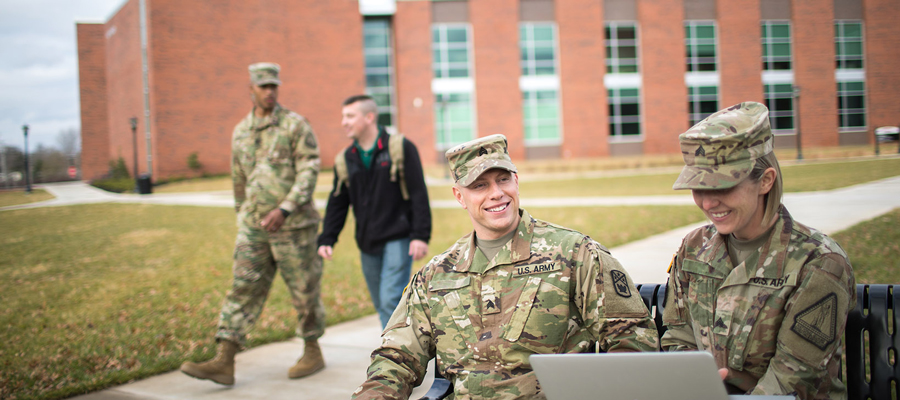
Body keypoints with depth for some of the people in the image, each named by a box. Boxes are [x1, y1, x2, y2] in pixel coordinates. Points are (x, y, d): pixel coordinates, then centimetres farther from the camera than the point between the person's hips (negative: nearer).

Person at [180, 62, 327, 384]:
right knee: (243, 288, -2)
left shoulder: (295, 125, -5)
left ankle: (313, 354, 22)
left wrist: (284, 209, -21)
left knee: (304, 290, 5)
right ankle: (223, 363, -5)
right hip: (253, 226, 5)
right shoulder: (240, 131, 11)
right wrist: (242, 218, 23)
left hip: (294, 224, -4)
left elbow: (309, 171, -12)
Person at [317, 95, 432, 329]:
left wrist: (421, 236, -14)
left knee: (391, 300, -13)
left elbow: (419, 194, -8)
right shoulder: (345, 159, 9)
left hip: (398, 239, -5)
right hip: (368, 244, 6)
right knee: (381, 305, 9)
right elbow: (337, 203, 14)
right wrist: (327, 239, 5)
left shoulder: (400, 148, -5)